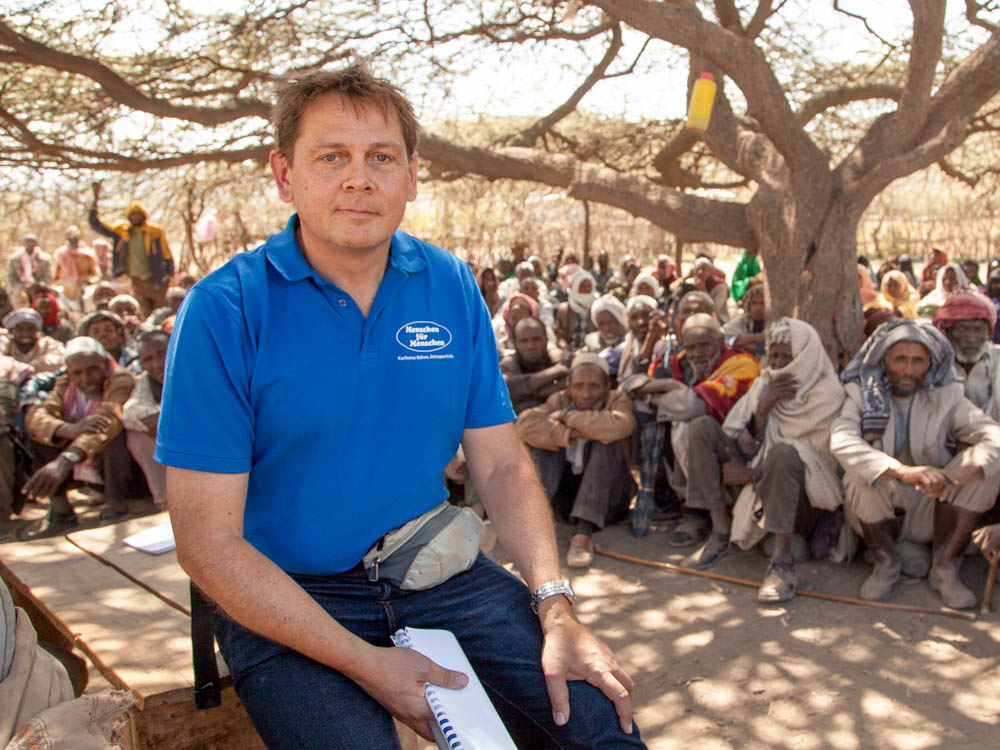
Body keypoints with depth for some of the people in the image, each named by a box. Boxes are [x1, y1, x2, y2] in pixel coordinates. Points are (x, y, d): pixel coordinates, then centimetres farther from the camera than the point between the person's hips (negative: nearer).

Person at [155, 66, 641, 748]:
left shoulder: (452, 287, 1)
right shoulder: (225, 309, -12)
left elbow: (503, 464, 3)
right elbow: (208, 543, -14)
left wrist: (555, 608, -11)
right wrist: (367, 664, -19)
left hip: (438, 575, 3)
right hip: (285, 598, -2)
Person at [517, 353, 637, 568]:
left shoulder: (618, 400, -2)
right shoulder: (559, 401, 3)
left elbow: (617, 426, -30)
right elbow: (525, 423, -18)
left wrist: (568, 417, -20)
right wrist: (568, 435, -26)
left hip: (607, 499, -2)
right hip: (568, 498, 2)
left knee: (608, 444, -28)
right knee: (540, 439, -15)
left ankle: (583, 533, -39)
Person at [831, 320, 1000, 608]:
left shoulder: (946, 398, -2)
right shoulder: (862, 396, -7)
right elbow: (841, 440, -28)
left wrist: (957, 474, -39)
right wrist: (903, 471, -43)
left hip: (931, 511, 2)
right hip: (878, 512, -2)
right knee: (859, 473, -31)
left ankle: (946, 568, -9)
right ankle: (885, 563, -7)